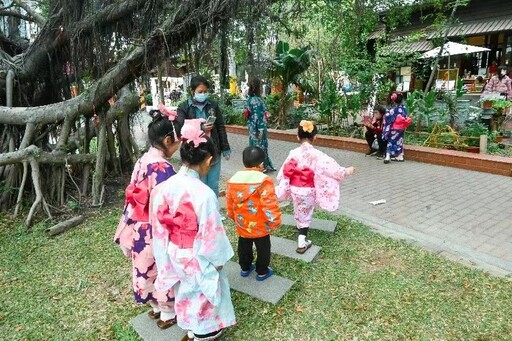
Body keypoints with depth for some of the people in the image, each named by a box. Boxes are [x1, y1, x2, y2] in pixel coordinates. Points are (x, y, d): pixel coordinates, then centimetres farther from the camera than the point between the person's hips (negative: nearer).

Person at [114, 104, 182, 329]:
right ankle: (167, 313, 33)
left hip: (141, 230, 8)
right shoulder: (163, 168, -27)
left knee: (149, 268, 24)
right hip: (158, 232, -8)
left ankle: (155, 306, 45)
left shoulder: (143, 160, 0)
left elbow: (134, 195, 8)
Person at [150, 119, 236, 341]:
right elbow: (212, 234, -23)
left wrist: (170, 250, 13)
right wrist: (218, 260, -6)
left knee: (185, 290, 29)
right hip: (198, 257, -6)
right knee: (203, 293, 20)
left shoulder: (164, 187, -13)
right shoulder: (204, 194, -32)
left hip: (175, 253, 6)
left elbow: (160, 224, -2)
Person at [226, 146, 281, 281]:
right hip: (260, 226, -4)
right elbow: (270, 204, -23)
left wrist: (235, 218, 19)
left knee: (244, 247, 24)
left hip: (242, 224, 5)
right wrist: (275, 221, -10)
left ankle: (245, 268, 41)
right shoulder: (264, 181, -22)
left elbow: (229, 204, 4)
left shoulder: (233, 180, -5)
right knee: (263, 248, 17)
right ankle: (262, 272, 31)